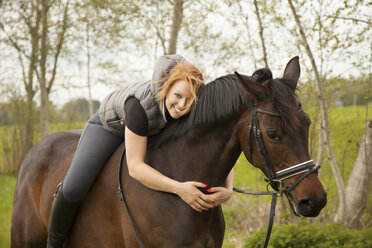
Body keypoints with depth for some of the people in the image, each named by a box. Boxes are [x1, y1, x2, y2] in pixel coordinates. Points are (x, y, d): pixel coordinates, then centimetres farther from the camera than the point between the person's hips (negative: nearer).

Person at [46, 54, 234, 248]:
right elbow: (135, 167, -46)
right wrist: (179, 188, -56)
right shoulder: (141, 103, -46)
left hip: (150, 131, 5)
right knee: (73, 188, -19)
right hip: (109, 126, -5)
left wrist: (227, 190, -42)